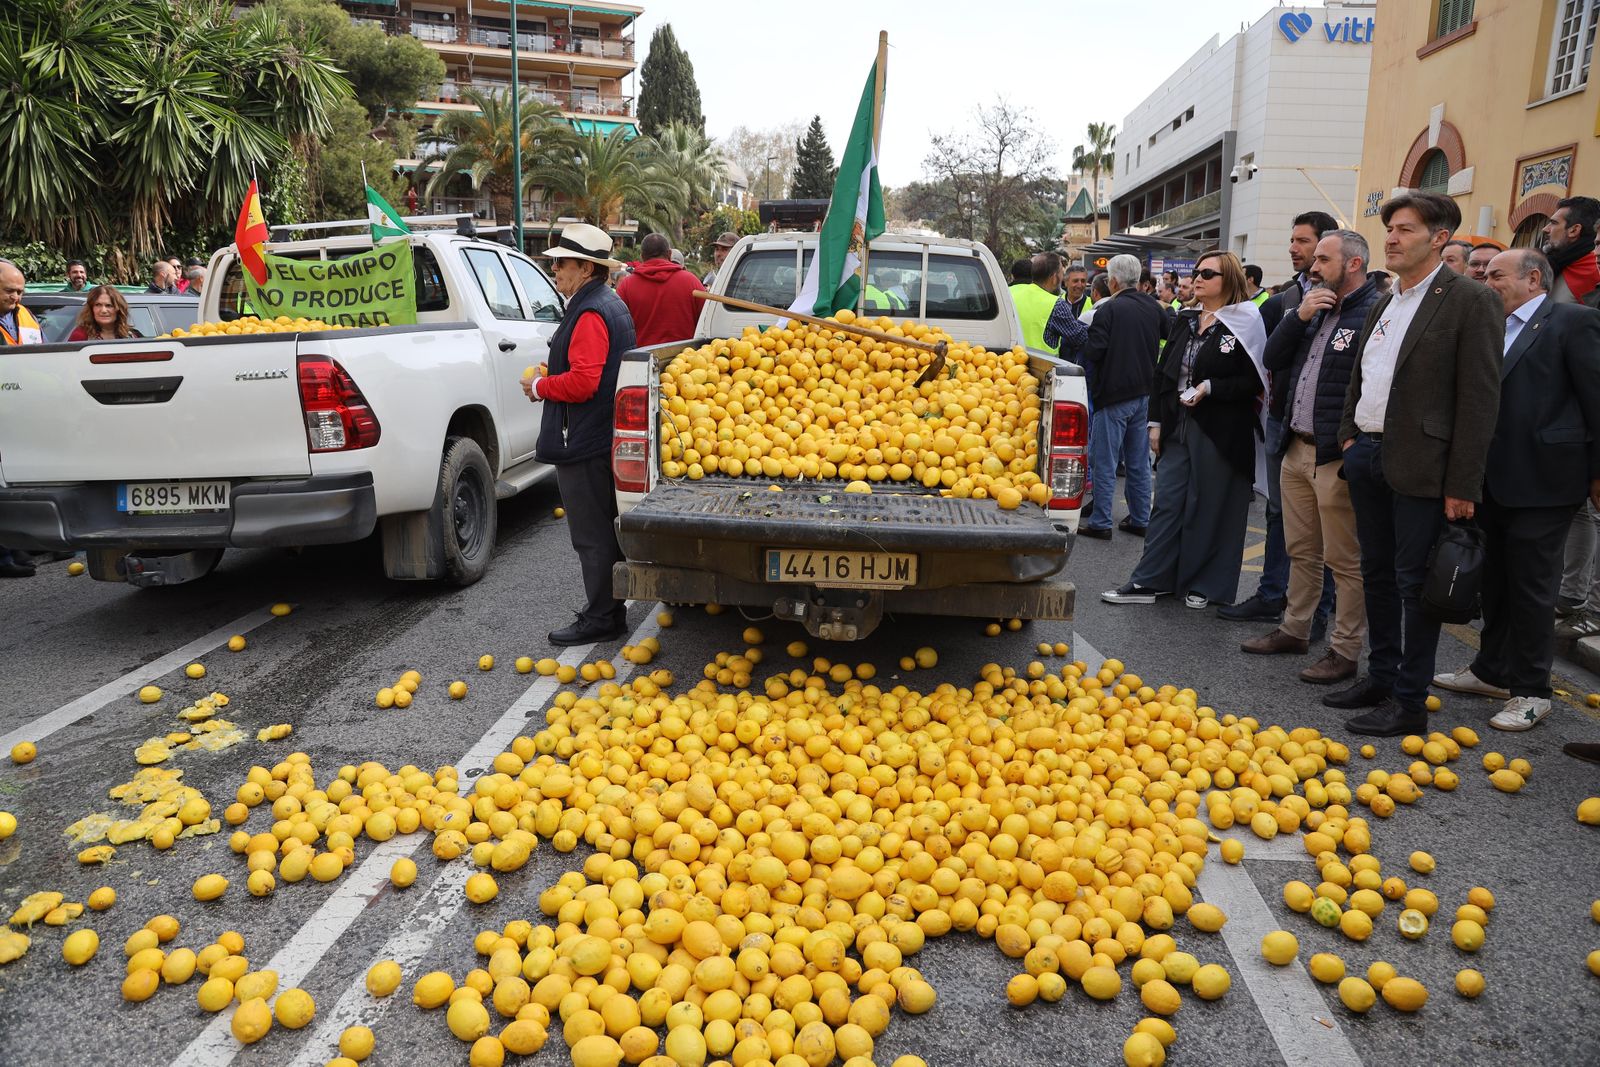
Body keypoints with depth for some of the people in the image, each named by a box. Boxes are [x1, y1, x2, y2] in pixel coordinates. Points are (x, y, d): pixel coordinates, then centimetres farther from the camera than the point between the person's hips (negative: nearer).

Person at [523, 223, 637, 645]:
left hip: (585, 444, -11)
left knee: (591, 535, -3)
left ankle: (600, 619, 5)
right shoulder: (610, 304, 15)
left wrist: (540, 386, -11)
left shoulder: (590, 314, -19)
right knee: (606, 529, 18)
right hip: (605, 438, 11)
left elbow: (582, 382, -26)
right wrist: (553, 373, 14)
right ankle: (610, 609, 30)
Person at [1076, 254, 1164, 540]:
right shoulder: (1153, 308, 6)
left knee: (1104, 462, 0)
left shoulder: (1109, 309, -14)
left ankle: (1100, 522, 3)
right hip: (1145, 393, 6)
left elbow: (1092, 351, -18)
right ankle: (1140, 519, 19)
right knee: (1139, 463, 13)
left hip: (1113, 394, -6)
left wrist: (1089, 337, 1)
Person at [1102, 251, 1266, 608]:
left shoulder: (1244, 324, -7)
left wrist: (1210, 387, -19)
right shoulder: (1186, 320, 12)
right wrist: (1156, 422, 9)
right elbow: (1164, 373, 13)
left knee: (1210, 508, 3)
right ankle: (1149, 582, 12)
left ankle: (1206, 585, 17)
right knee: (1167, 503, 7)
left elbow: (1254, 381, -11)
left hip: (1220, 432, -6)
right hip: (1178, 428, 6)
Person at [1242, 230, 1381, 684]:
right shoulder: (1315, 310, 15)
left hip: (1337, 458, -9)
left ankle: (1346, 651, 10)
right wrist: (1298, 317, -1)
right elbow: (1274, 361, 14)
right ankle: (1295, 629, 32)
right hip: (1296, 448, 9)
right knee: (1301, 550, 19)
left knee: (1345, 560, 1)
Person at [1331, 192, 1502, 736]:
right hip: (1368, 455, 7)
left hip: (1420, 466, -7)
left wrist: (1463, 484, -15)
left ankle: (1409, 702, 8)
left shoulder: (1471, 300, -8)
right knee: (1377, 573, 15)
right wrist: (1349, 434, 10)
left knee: (1415, 581, -1)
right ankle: (1381, 676, 29)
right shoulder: (1384, 304, 14)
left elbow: (1480, 399, -12)